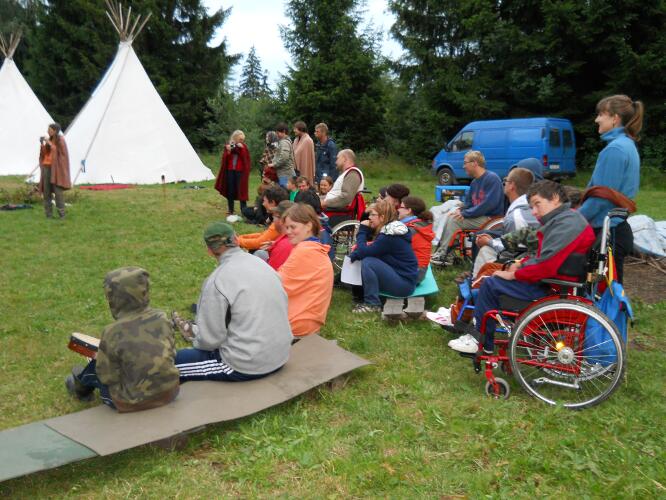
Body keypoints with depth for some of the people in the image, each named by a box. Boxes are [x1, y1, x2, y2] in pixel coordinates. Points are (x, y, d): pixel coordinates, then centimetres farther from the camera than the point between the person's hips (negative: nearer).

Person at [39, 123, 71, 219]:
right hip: (46, 166, 7)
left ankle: (61, 213, -7)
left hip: (56, 167, -7)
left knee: (57, 190, -12)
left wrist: (49, 143, -15)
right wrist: (42, 144, 0)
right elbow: (44, 153, 15)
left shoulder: (60, 140, -3)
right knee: (46, 190, 4)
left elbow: (59, 151, -15)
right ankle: (49, 214, 8)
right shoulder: (49, 140, 15)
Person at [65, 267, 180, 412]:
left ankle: (81, 384, 52)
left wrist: (100, 357, 8)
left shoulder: (112, 333, -22)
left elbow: (107, 377, -12)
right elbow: (171, 352, 3)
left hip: (135, 403, -4)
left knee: (96, 366, 21)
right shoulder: (161, 318, -10)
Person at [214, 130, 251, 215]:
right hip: (230, 170, 2)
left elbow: (246, 158, -9)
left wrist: (242, 149, -19)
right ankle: (230, 210, 14)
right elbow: (224, 158, 0)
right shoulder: (228, 145, 5)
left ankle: (243, 210, 0)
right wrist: (228, 151, -17)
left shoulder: (244, 147, 3)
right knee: (230, 190, 5)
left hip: (240, 171, -1)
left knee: (241, 189, -5)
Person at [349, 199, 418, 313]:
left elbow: (364, 252, -19)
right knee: (369, 258, 8)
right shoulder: (389, 230, 9)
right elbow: (369, 250, 12)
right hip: (398, 275, 10)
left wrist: (362, 231, -7)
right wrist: (354, 254, -5)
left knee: (367, 262, -21)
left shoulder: (389, 236, -21)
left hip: (404, 283, -10)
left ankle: (372, 304, -13)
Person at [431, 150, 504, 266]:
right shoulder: (475, 182, 14)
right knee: (450, 217, -1)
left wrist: (465, 213, -20)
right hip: (478, 216, 9)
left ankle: (443, 255, -14)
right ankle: (441, 251, -7)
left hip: (491, 218, -9)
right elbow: (468, 203, 20)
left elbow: (490, 203, -23)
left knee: (454, 220, -18)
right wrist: (460, 210, -4)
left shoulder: (492, 178, -14)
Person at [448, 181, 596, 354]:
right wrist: (521, 264, 4)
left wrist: (513, 275, -15)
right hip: (549, 279, 11)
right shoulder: (561, 219, 13)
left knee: (490, 285, -10)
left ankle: (480, 342, 2)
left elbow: (546, 266, -27)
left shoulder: (566, 224, -21)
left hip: (552, 288, -11)